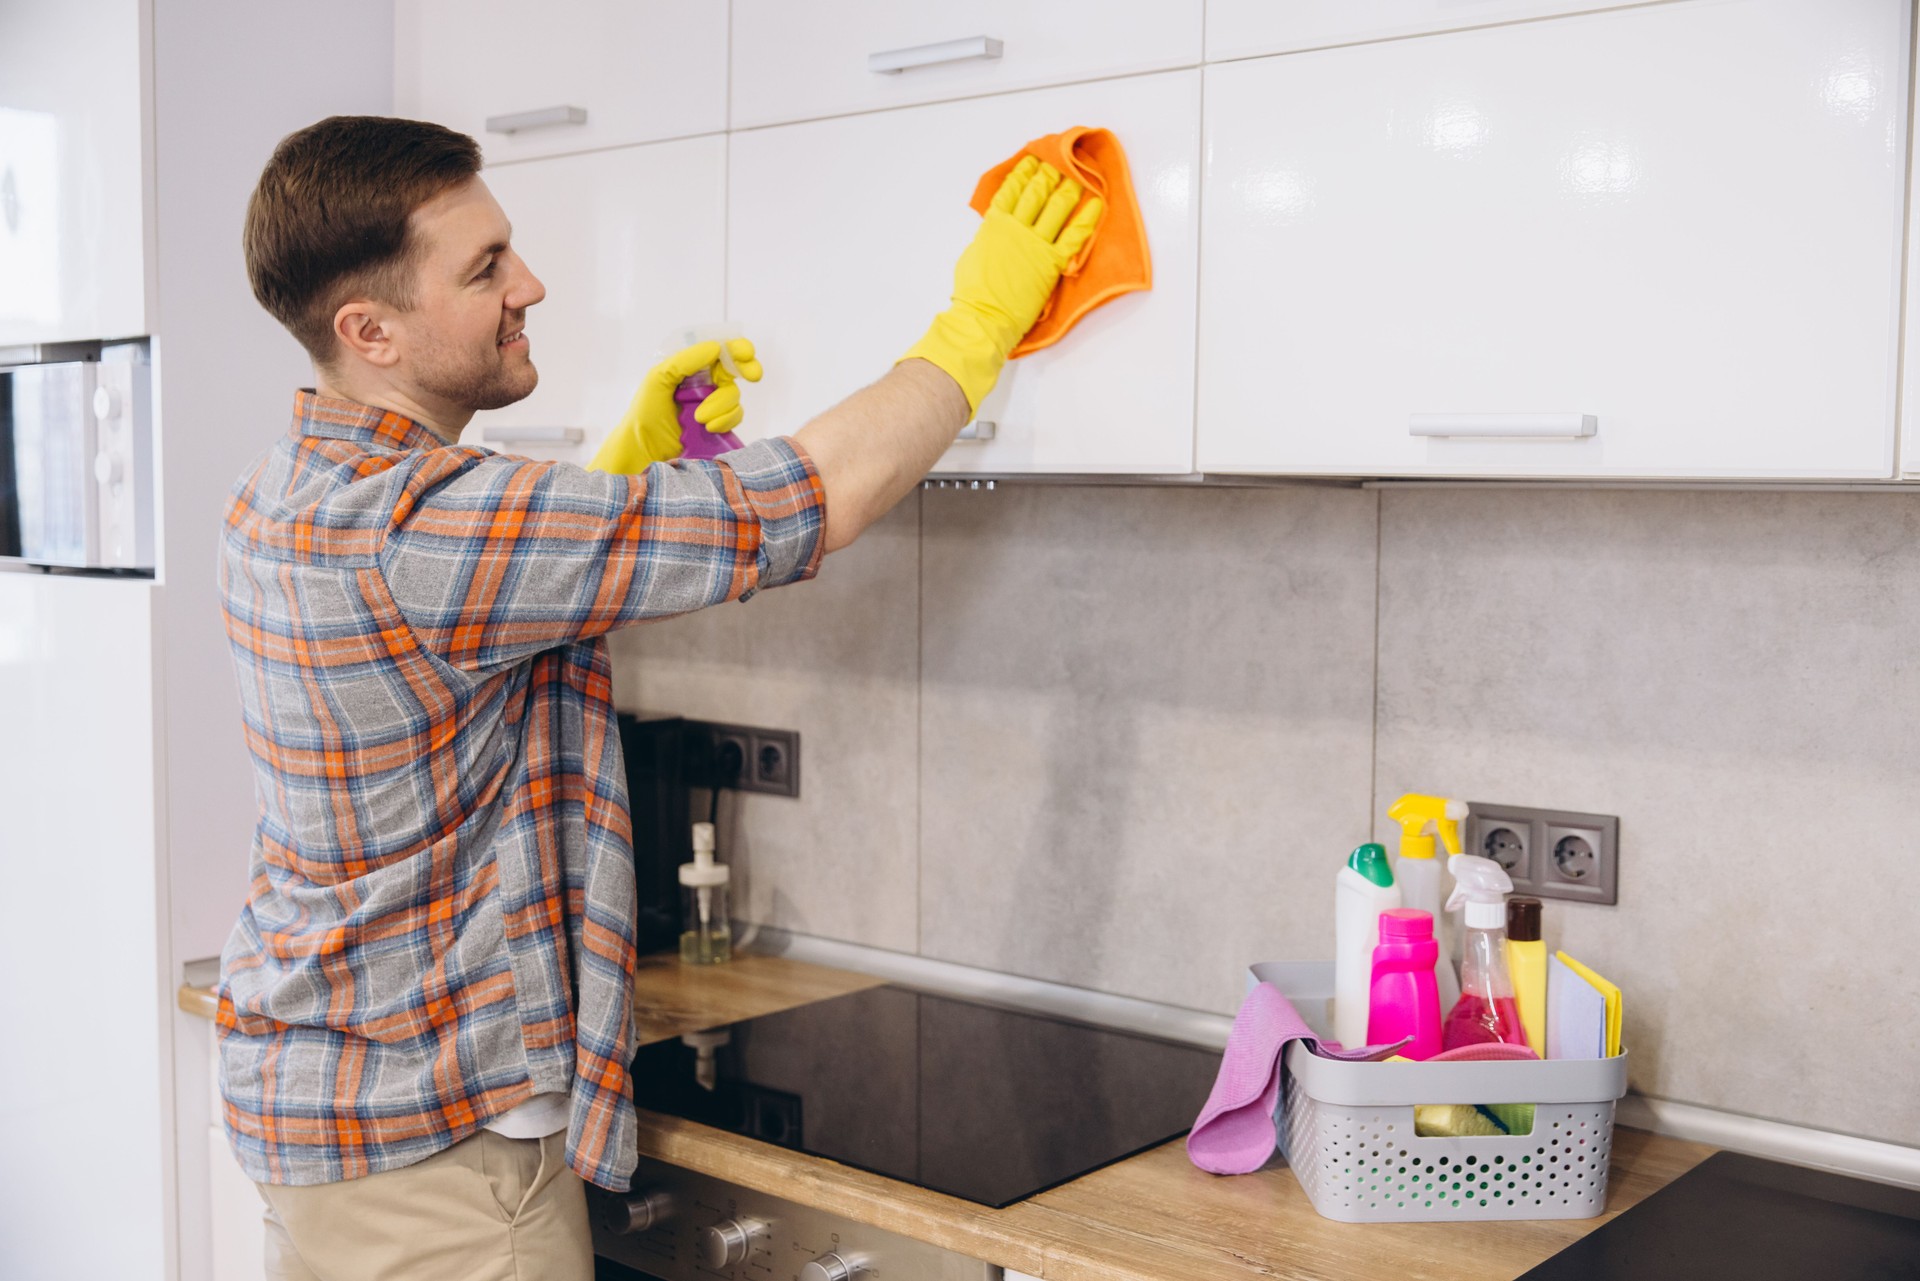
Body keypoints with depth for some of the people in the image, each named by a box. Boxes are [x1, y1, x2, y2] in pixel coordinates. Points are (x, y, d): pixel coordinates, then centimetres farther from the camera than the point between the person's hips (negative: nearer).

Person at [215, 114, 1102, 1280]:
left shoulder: (291, 497, 3)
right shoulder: (403, 530, -28)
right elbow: (820, 501, -27)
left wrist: (633, 455, 8)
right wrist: (983, 318, -13)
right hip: (427, 1139, -10)